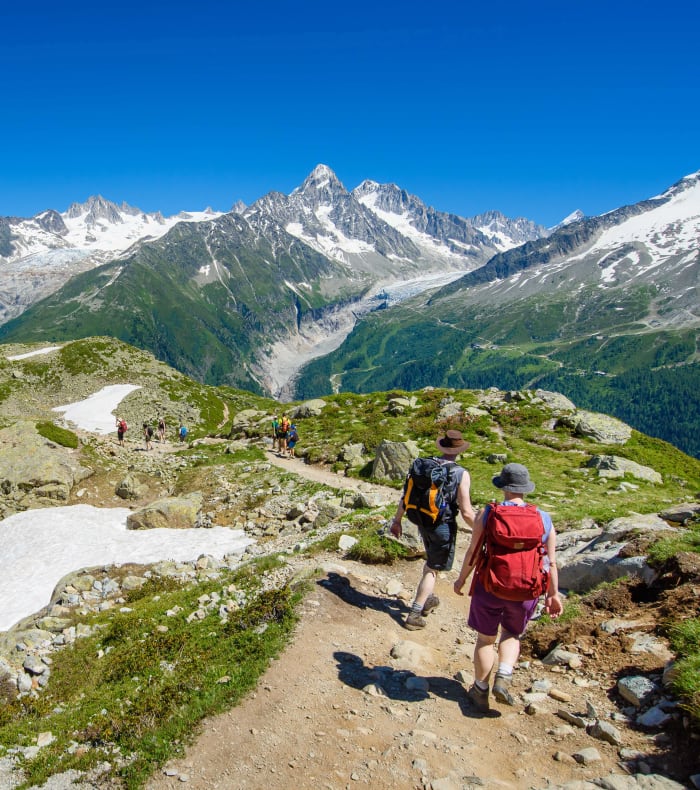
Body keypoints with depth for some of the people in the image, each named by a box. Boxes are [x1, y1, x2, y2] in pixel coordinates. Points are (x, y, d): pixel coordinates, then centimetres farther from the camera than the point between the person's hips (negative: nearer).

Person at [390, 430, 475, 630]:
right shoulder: (461, 474, -19)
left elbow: (405, 496, -2)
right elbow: (466, 512, -20)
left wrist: (397, 520, 10)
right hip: (444, 526, -5)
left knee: (431, 560, 29)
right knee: (433, 569, 10)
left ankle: (427, 599, 44)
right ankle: (415, 615, 11)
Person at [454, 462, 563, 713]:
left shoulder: (487, 514, -10)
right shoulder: (544, 519, -5)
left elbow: (473, 552, -6)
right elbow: (550, 562, 0)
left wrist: (461, 579, 8)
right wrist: (553, 594, 12)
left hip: (489, 588, -1)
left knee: (485, 639, 18)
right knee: (511, 635, 27)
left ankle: (480, 691, 29)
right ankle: (503, 678, 8)